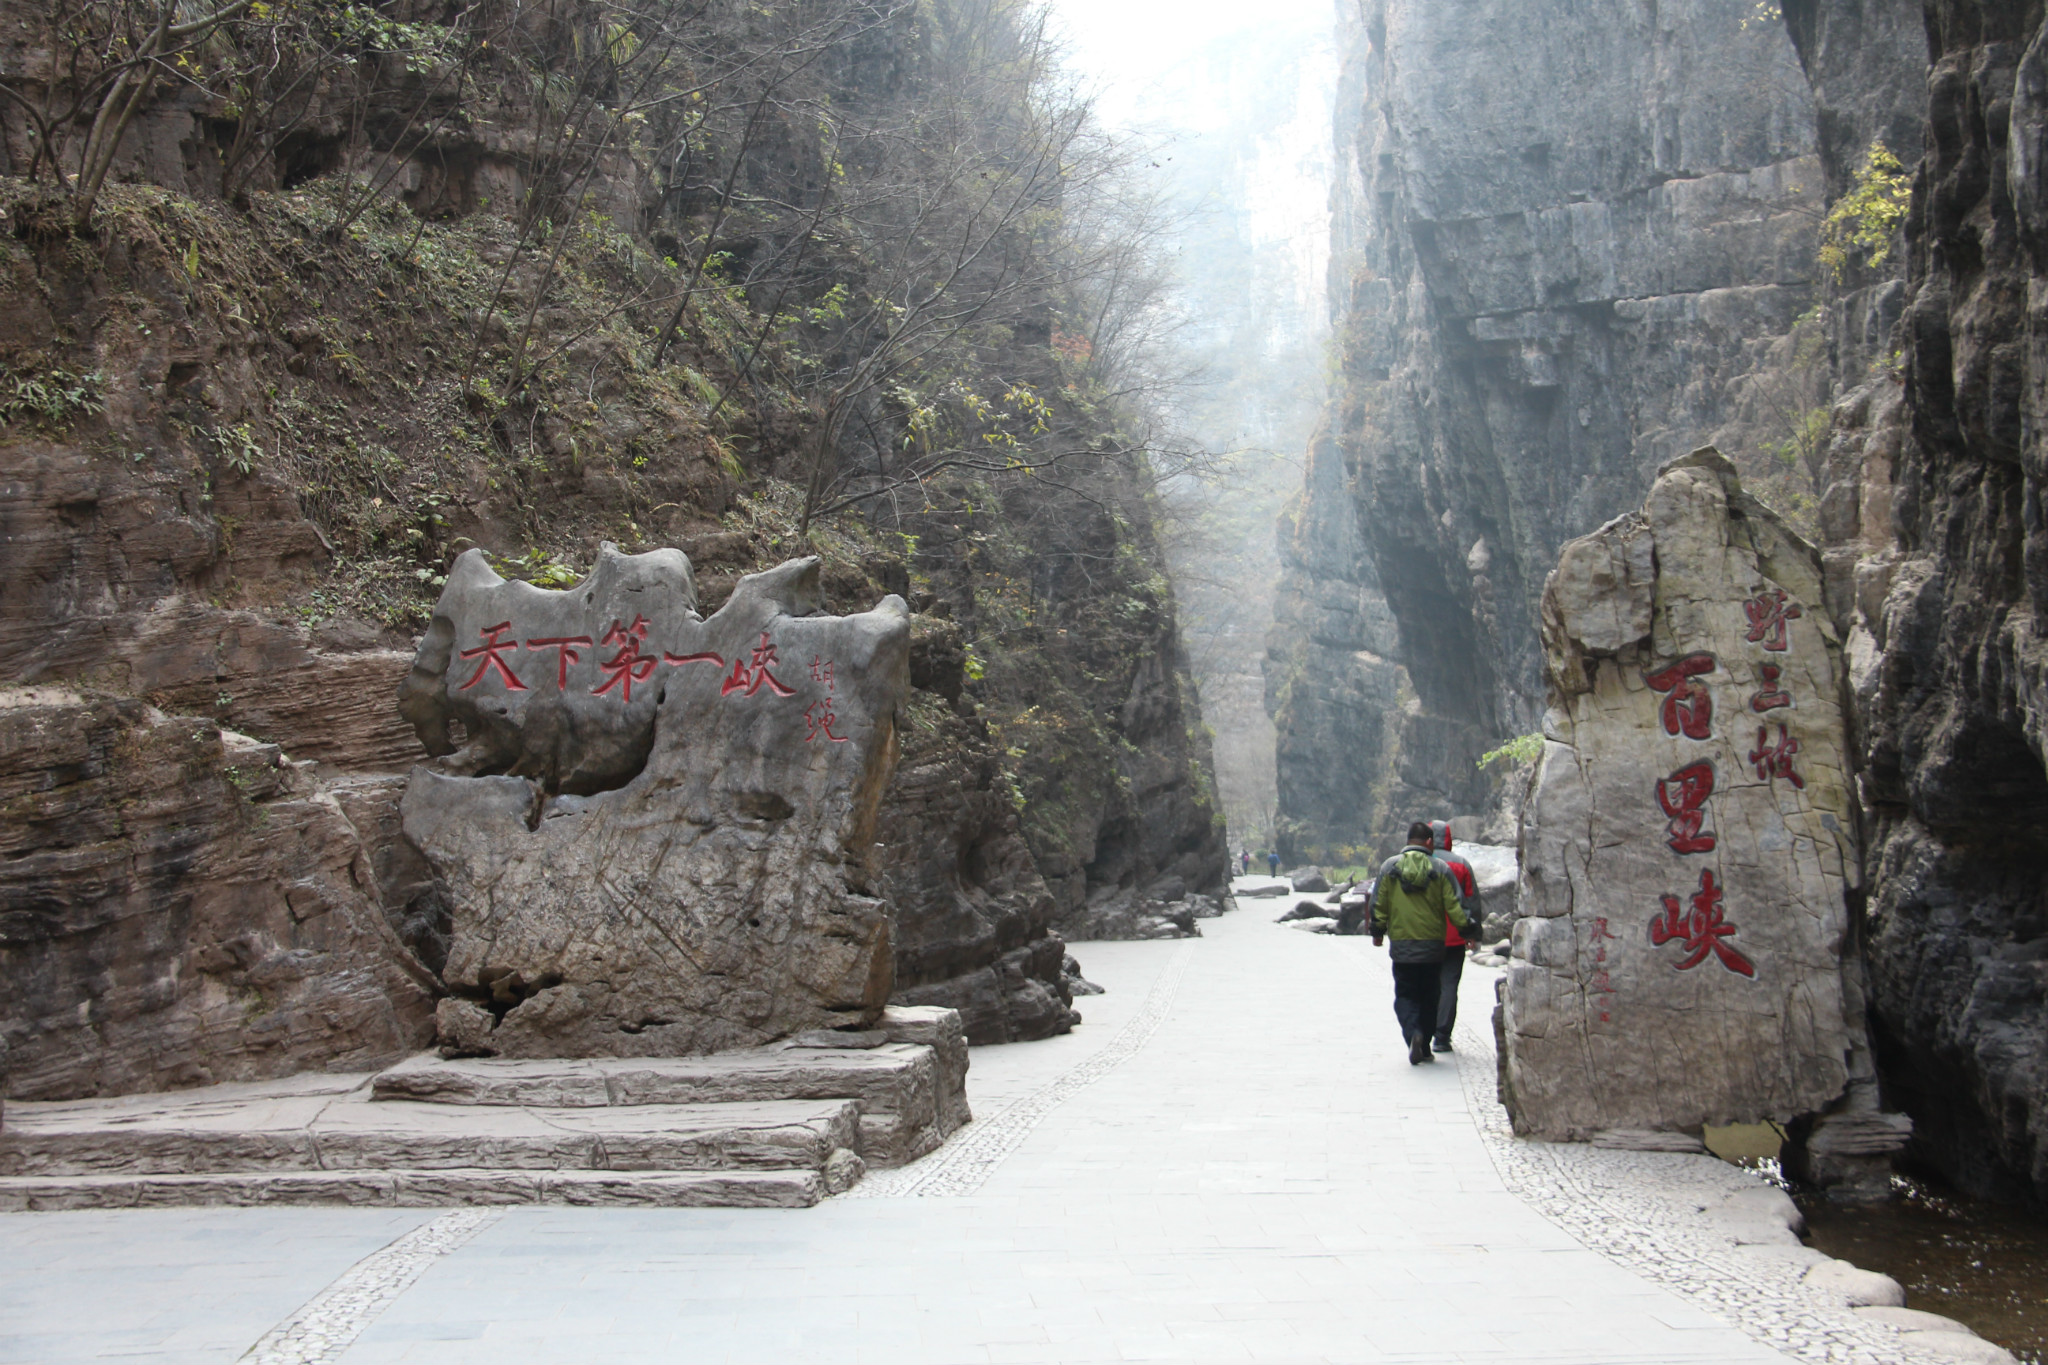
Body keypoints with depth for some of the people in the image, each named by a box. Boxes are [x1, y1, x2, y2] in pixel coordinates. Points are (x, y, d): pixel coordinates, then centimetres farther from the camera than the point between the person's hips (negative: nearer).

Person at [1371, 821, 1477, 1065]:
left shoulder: (1389, 867, -1)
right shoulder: (1440, 870, -2)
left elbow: (1378, 905, 2)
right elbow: (1454, 907, -5)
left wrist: (1377, 933, 15)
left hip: (1402, 946, 0)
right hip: (1433, 946, 0)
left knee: (1405, 995, 7)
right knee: (1428, 997, 14)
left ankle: (1413, 1032, -20)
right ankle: (1424, 1047, 14)